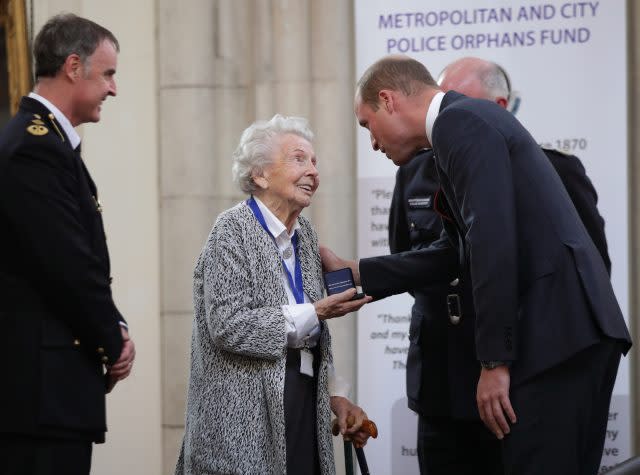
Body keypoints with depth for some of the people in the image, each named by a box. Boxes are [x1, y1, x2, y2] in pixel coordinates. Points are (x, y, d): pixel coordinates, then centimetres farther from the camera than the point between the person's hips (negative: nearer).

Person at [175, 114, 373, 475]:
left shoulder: (305, 234, 12)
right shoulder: (234, 230, -8)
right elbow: (228, 327, -18)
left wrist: (335, 395, 11)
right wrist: (315, 313, -17)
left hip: (305, 404, 7)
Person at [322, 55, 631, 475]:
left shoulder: (461, 121, -8)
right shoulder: (470, 120, 22)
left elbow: (492, 240, -18)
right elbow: (454, 252, 27)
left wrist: (494, 362, -17)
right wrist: (354, 273, 29)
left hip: (558, 332, -10)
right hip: (574, 331, 10)